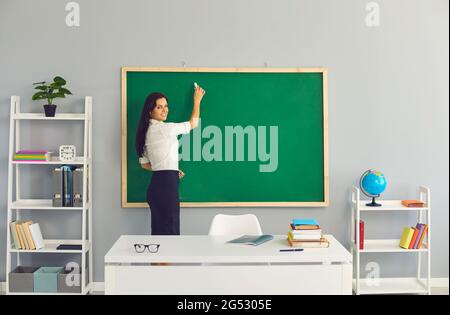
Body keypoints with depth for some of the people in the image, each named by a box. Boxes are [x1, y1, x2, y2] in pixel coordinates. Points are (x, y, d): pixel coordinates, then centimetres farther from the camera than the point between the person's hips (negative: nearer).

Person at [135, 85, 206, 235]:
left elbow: (145, 164, 19)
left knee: (159, 230, 11)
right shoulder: (163, 128, -10)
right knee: (170, 230, -6)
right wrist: (197, 100, 16)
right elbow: (193, 123, 3)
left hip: (156, 184, 9)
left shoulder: (147, 131, 15)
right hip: (167, 183, -9)